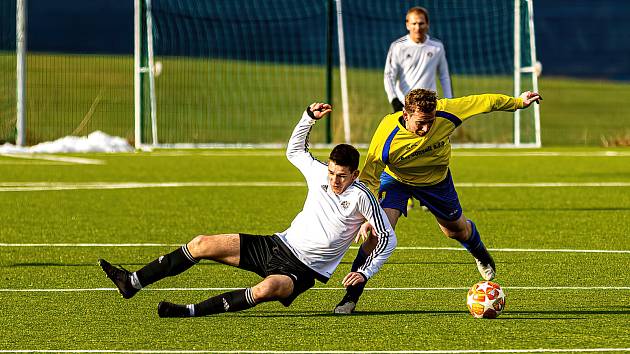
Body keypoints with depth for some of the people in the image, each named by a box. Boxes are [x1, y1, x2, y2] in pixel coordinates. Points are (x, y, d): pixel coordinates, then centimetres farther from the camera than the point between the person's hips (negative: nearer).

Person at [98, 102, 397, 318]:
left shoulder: (362, 198, -13)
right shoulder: (320, 173, 2)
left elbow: (388, 238, -7)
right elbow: (294, 150, 21)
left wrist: (364, 273, -14)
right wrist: (309, 117, 7)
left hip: (304, 271, -6)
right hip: (277, 245, 6)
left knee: (268, 288, -42)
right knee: (202, 244, -4)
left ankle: (192, 311, -39)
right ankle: (133, 282, 2)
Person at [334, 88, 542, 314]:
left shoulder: (446, 114, -33)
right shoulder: (387, 138, -38)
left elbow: (483, 102, -18)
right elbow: (369, 179, -29)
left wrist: (518, 102, -7)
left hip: (437, 180, 3)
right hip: (396, 179, -3)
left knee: (456, 230, 20)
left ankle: (481, 257, 58)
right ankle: (351, 298, -13)